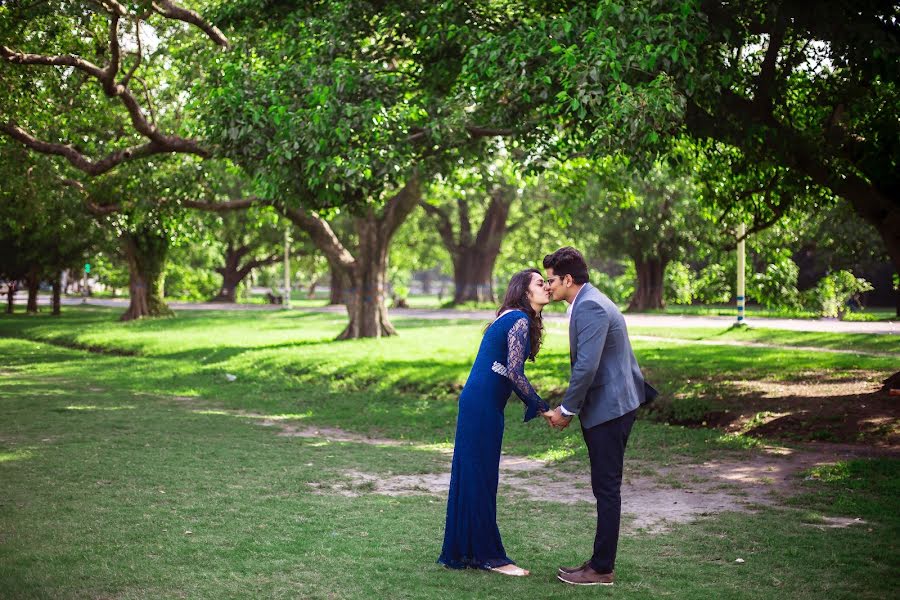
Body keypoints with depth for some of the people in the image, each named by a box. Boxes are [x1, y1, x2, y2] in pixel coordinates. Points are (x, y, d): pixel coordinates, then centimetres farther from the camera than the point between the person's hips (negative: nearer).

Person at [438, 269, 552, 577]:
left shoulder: (511, 318, 18)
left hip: (479, 404, 10)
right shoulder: (520, 320, -11)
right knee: (480, 478, -2)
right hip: (483, 406, -10)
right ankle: (488, 555, 6)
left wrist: (535, 405, 14)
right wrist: (540, 407, -9)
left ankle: (463, 551, 22)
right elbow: (514, 373, -17)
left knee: (474, 477, 14)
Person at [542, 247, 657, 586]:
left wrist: (566, 410, -13)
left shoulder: (590, 307, -18)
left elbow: (586, 367, -24)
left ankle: (602, 569, 4)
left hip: (609, 408, -10)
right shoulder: (588, 302, 15)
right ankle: (600, 562, 21)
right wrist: (571, 407, 16)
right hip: (608, 406, 10)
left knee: (607, 489, -3)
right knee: (605, 488, 13)